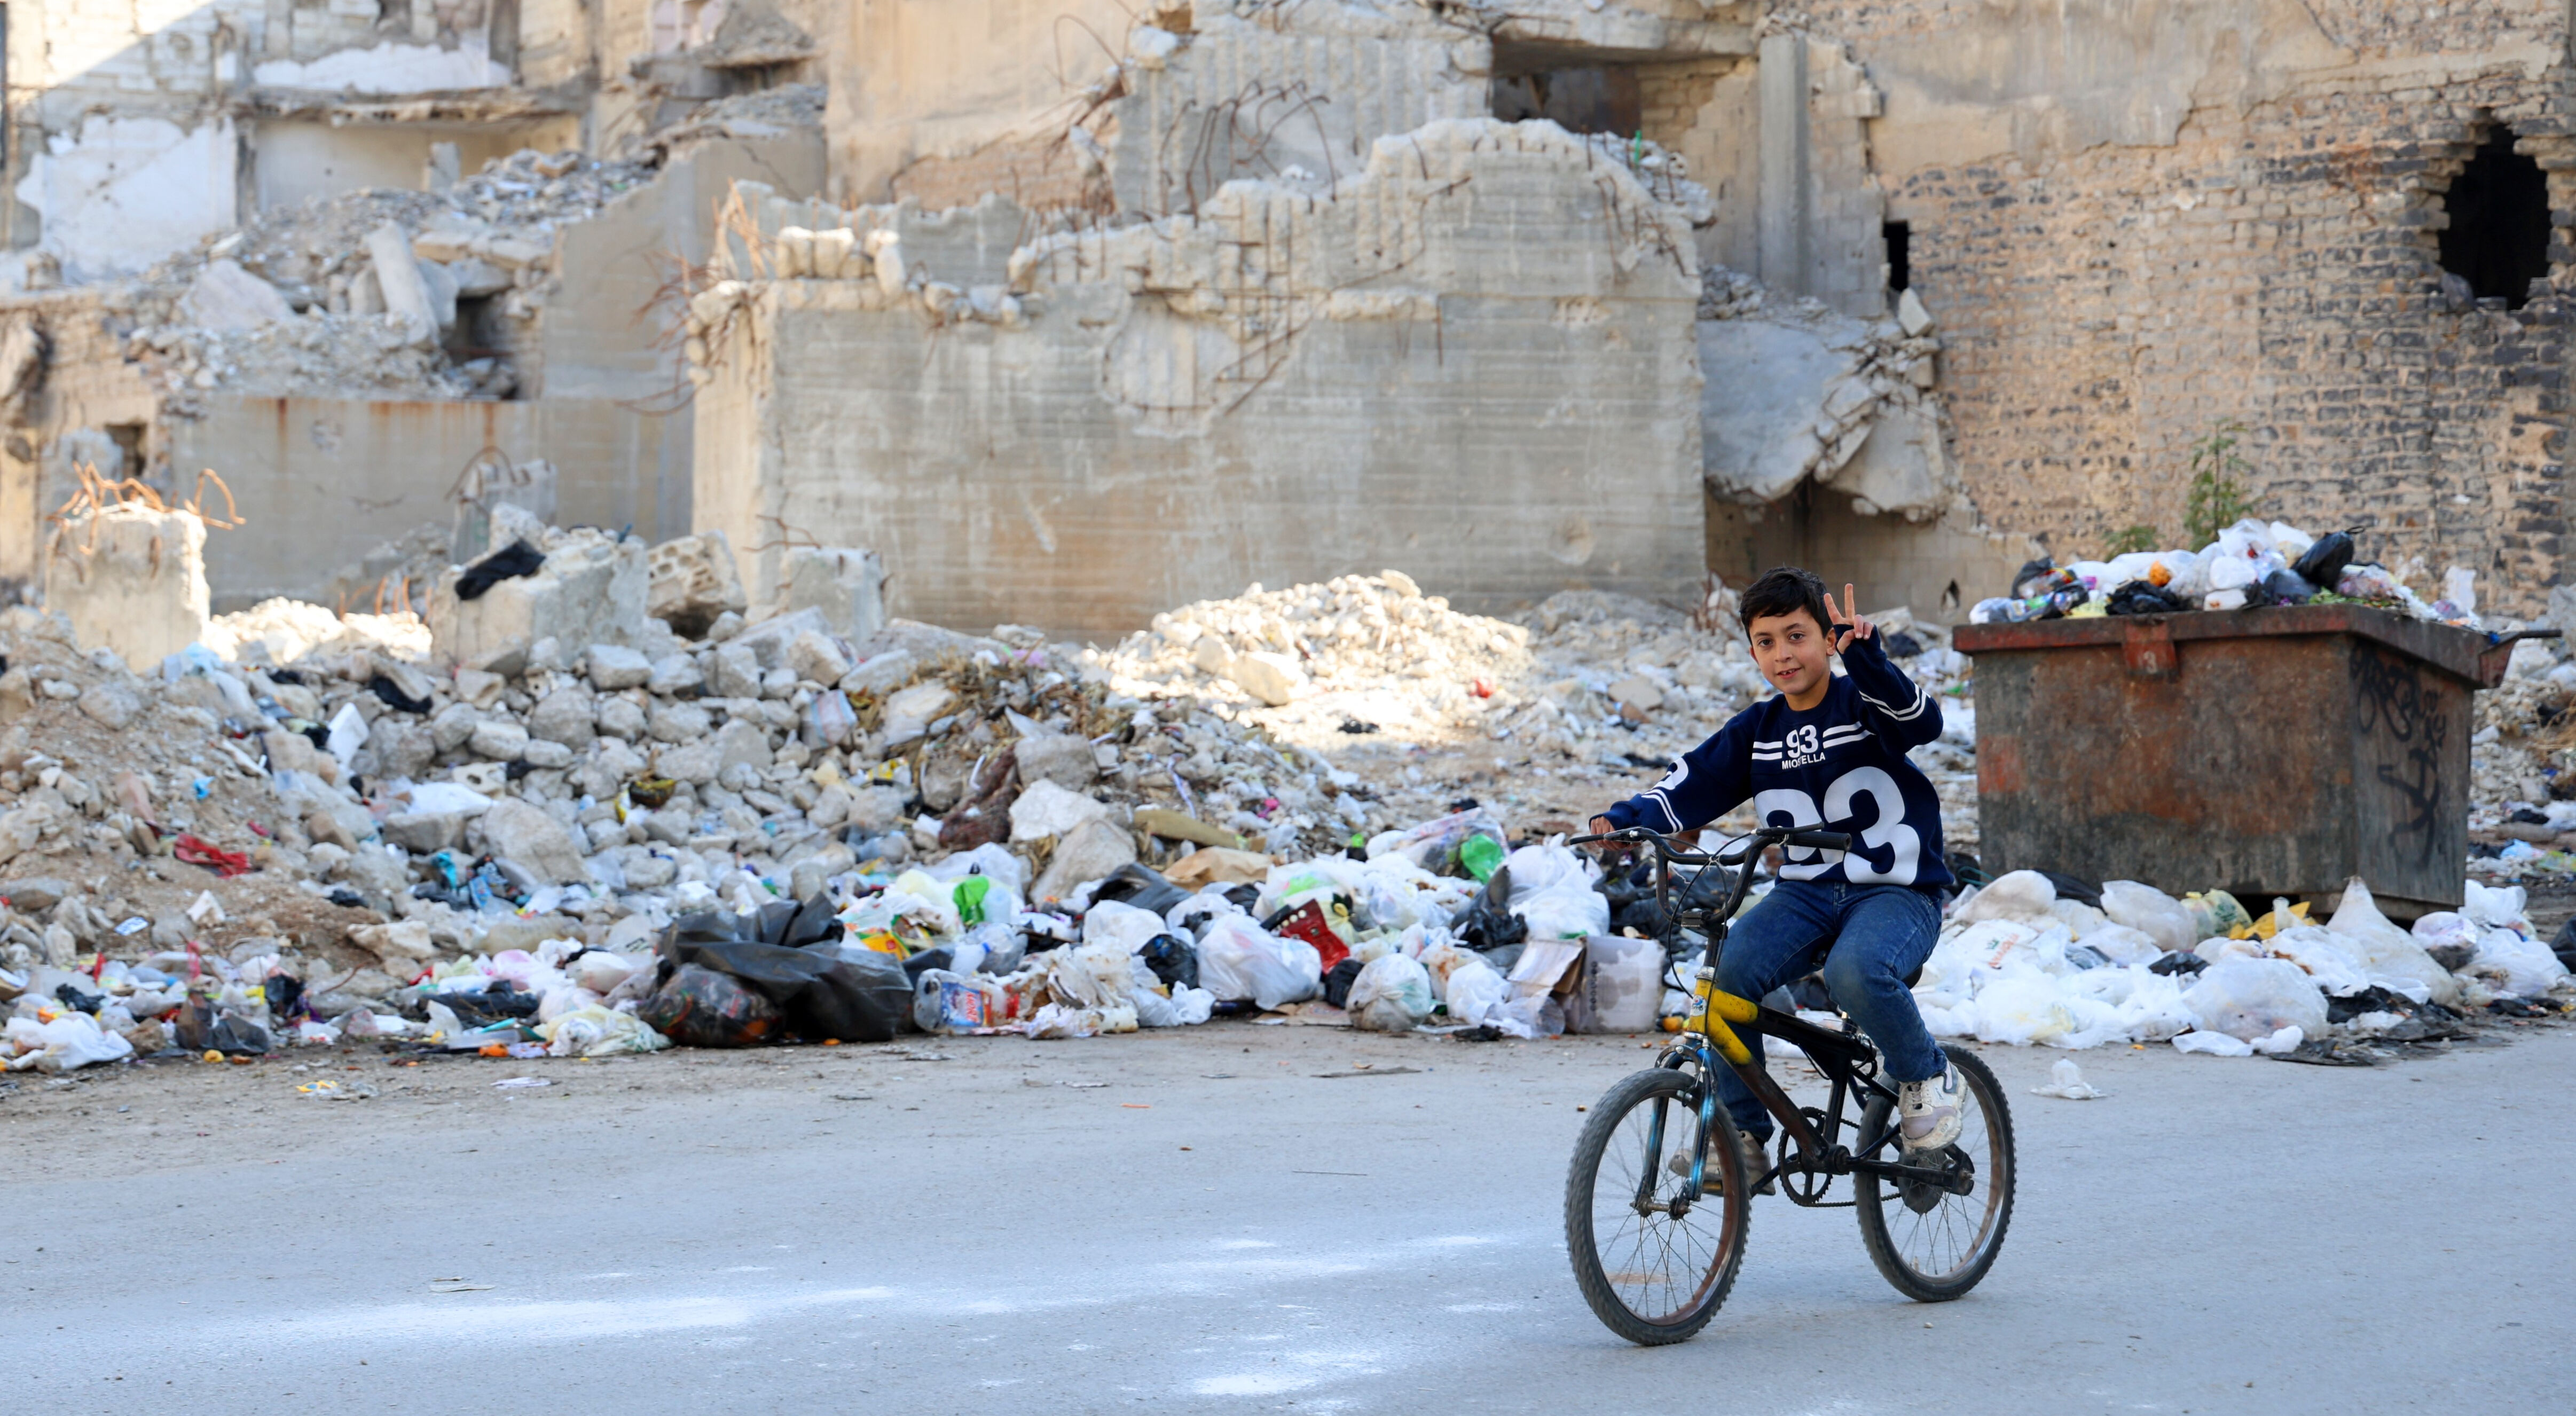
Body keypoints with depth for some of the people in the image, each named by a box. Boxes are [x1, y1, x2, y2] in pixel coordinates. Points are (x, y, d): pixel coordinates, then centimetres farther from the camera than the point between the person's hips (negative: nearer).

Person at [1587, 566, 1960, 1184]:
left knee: (1856, 972, -37)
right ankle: (1743, 1134, -10)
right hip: (1805, 894, 5)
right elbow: (1691, 785, 7)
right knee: (1729, 966, -24)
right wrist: (1626, 819, -13)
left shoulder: (1862, 705, -4)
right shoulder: (1755, 732, 10)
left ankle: (1926, 1076, -5)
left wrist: (1863, 654, -43)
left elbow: (1920, 720, -26)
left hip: (1897, 894, -5)